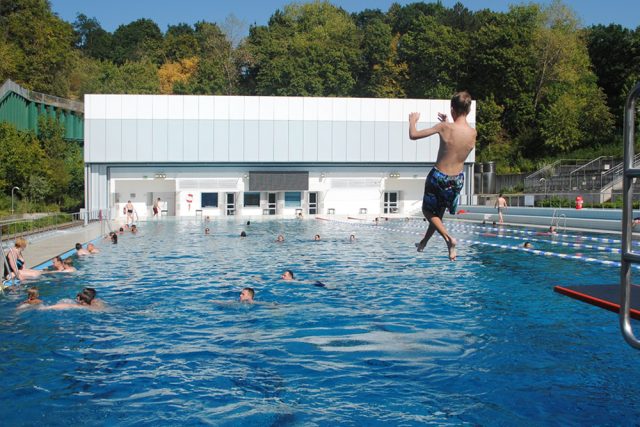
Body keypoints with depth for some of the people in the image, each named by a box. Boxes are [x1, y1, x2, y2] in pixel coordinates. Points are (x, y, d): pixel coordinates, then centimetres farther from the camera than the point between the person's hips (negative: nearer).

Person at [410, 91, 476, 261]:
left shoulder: (445, 127, -20)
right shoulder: (473, 133, -8)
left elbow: (413, 135, -14)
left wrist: (412, 120, 5)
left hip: (438, 177, -4)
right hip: (457, 179, 5)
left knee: (428, 211, 16)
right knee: (438, 212, 25)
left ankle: (448, 238, -5)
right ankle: (424, 242, 36)